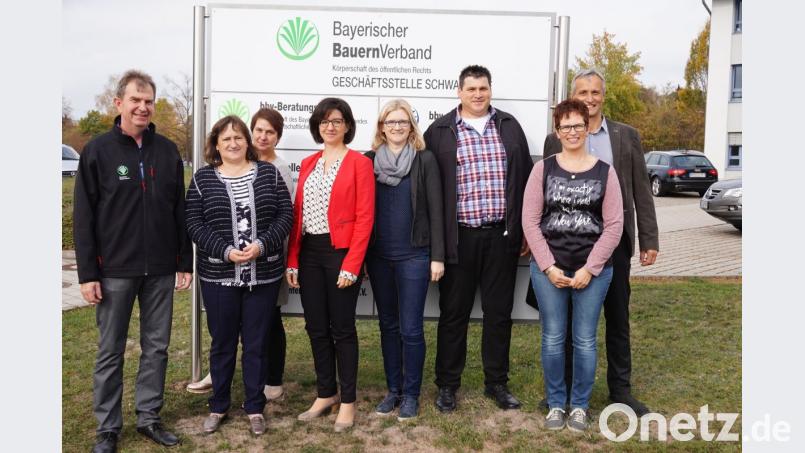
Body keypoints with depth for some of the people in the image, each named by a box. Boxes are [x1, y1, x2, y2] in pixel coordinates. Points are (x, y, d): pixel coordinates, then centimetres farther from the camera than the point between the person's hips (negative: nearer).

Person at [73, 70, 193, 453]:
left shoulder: (167, 151, 6)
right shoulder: (98, 151, -2)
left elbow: (180, 211, 8)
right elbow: (84, 217, -4)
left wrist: (185, 262, 5)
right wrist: (87, 273, -8)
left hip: (160, 270, 3)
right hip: (114, 270, -3)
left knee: (156, 347, 10)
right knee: (110, 351, 8)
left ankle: (148, 417, 24)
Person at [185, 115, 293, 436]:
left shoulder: (268, 173, 5)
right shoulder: (203, 178, 3)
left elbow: (285, 213, 0)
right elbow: (194, 223, -3)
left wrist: (262, 244, -14)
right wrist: (226, 251, -15)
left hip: (264, 275, 0)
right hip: (218, 276, 0)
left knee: (256, 343, 8)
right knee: (222, 343, 11)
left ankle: (255, 408, 22)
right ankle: (218, 406, 27)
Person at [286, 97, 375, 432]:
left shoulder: (359, 163, -4)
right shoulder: (308, 164, 13)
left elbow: (364, 218, -10)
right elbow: (297, 214, 11)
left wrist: (351, 265, -16)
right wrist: (292, 261, 5)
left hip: (341, 252, -5)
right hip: (308, 253, 6)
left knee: (342, 329, 3)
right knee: (316, 327, 11)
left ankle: (347, 401, 17)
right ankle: (325, 394, 27)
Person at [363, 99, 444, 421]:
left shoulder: (425, 160, -1)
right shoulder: (369, 160, 6)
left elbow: (435, 210, -3)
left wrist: (437, 256, -7)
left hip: (414, 256, -3)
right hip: (378, 256, 3)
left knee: (411, 328, 0)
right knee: (388, 325, 12)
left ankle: (411, 394, 16)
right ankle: (393, 390, 26)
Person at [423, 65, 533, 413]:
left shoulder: (509, 127, 10)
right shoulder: (440, 131, 1)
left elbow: (525, 178, 10)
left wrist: (527, 229, 7)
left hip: (502, 235, 3)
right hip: (459, 236, -2)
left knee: (499, 311, 11)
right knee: (453, 312, 7)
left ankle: (496, 382, 26)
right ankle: (447, 384, 22)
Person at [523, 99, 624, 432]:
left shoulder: (604, 172, 2)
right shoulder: (543, 168, 2)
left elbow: (614, 225, -2)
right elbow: (530, 221, -1)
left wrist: (589, 269, -8)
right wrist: (548, 267, -8)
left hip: (593, 270, 0)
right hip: (548, 268, 0)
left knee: (585, 341, 7)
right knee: (553, 338, 7)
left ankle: (580, 406, 24)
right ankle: (556, 404, 24)